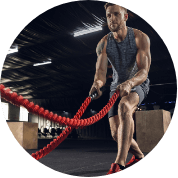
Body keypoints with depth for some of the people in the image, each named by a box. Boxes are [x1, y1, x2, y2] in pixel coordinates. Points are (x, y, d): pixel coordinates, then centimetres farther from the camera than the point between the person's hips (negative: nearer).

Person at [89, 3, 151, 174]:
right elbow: (100, 71, -19)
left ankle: (120, 163, -39)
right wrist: (97, 82, -44)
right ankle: (138, 156, 27)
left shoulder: (140, 38, -15)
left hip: (138, 84, -4)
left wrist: (129, 83, -46)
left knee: (124, 106, -39)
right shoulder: (103, 44, -7)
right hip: (117, 85, 4)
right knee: (116, 133, -5)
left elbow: (143, 71, -24)